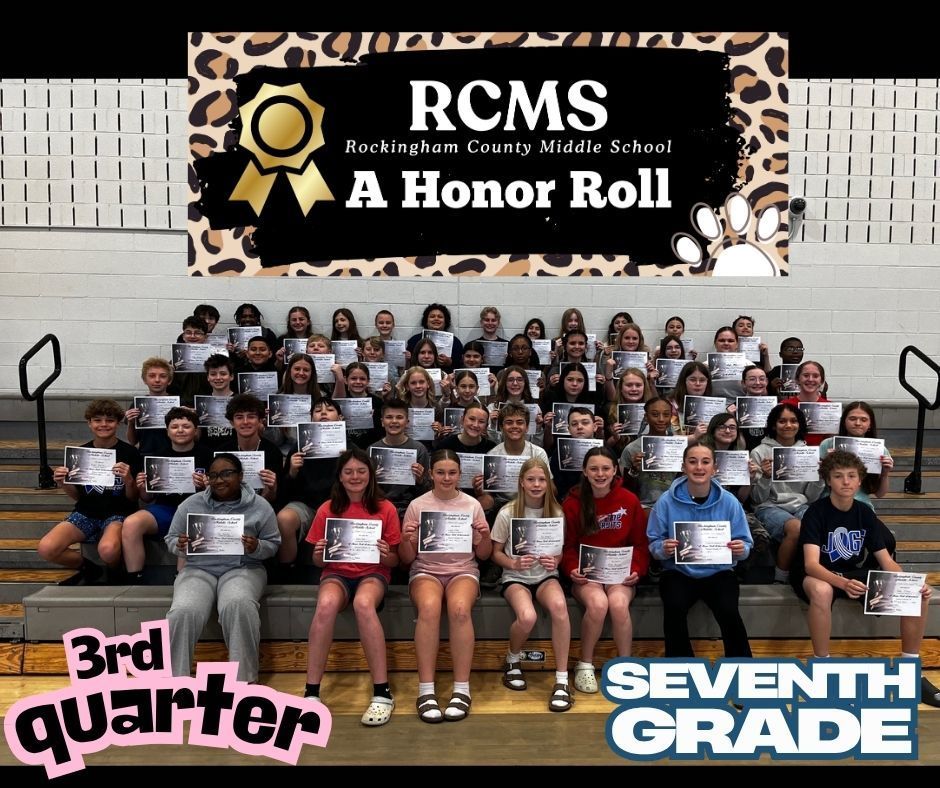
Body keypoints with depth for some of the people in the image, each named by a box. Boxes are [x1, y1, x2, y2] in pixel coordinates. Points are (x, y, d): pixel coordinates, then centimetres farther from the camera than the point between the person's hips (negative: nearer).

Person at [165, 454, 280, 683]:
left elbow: (273, 544, 7)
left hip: (243, 569, -2)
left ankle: (243, 678, -21)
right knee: (183, 613, -30)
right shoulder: (191, 504, 7)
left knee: (238, 606, -35)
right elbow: (170, 539, 13)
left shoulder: (260, 506, 3)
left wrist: (256, 548, -16)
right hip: (199, 570, 2)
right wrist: (180, 545, -11)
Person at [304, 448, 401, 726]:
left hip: (373, 573, -1)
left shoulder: (385, 509, -2)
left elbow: (395, 562, 2)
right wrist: (319, 554, -16)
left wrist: (385, 555, -21)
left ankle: (382, 693, -28)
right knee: (326, 604, -35)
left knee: (363, 603, -37)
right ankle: (311, 692, -23)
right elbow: (318, 562, 7)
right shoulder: (327, 510, 1)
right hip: (337, 573, 1)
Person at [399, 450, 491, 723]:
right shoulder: (417, 506, 3)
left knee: (459, 608, -34)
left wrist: (483, 538, -13)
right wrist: (407, 540, -18)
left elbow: (484, 555, 9)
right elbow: (407, 559, 4)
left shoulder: (472, 505, 5)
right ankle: (426, 690, -26)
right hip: (426, 570, 0)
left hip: (463, 570, 0)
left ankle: (462, 689, -24)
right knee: (429, 607, -35)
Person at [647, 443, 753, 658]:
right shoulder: (666, 501, -6)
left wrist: (741, 550, -21)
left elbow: (744, 544, 2)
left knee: (729, 611, -27)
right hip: (678, 572, 0)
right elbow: (653, 544, -1)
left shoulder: (729, 502, -2)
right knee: (675, 608, -29)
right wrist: (663, 549, -24)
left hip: (718, 572, 1)